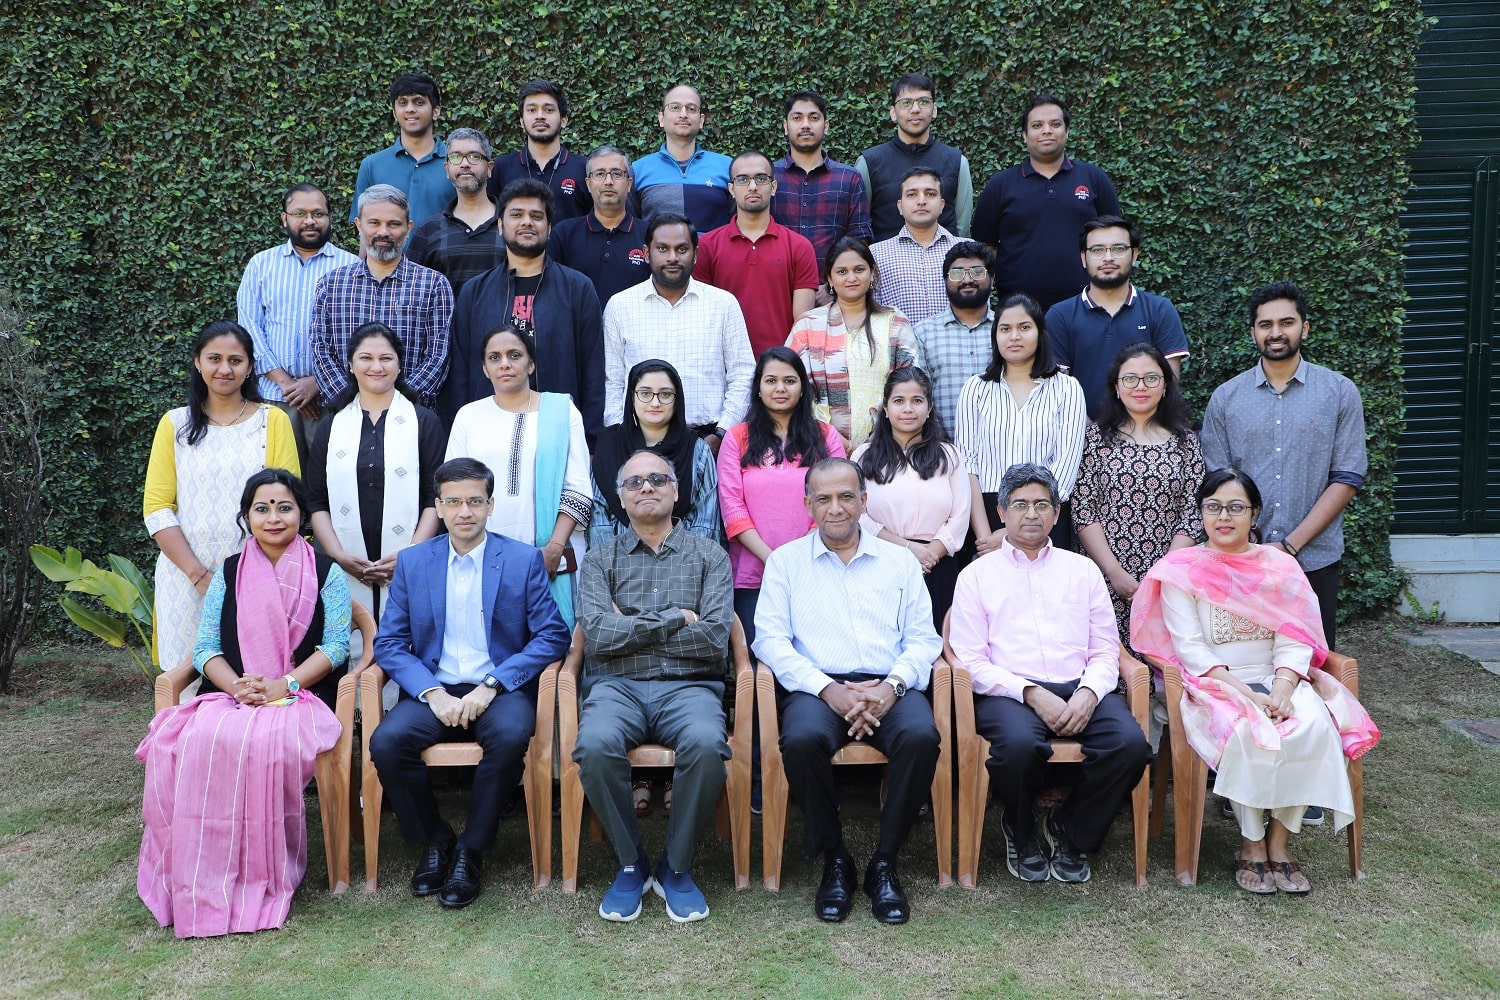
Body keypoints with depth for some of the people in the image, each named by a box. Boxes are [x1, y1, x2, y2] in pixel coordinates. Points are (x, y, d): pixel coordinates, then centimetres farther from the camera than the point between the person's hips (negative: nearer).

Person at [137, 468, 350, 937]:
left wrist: (283, 685, -16)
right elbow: (206, 647, 9)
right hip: (230, 695, 3)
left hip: (300, 699, -3)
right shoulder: (229, 573, 15)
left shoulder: (325, 573, 7)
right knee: (197, 740, -30)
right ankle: (201, 880, -19)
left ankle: (261, 878, -20)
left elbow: (336, 645, -1)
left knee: (263, 741, -35)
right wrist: (238, 686, -12)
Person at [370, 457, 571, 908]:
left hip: (500, 690, -2)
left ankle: (471, 850, -11)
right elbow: (389, 643, 4)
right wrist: (433, 693, -13)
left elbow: (553, 636, -4)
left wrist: (491, 686, -15)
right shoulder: (411, 561, 9)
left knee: (511, 735, -34)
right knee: (386, 741, -26)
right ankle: (434, 839, 0)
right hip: (434, 690, 2)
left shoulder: (524, 559, 3)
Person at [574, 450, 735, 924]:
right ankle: (630, 863, -7)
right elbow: (596, 635, -4)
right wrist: (675, 618, -6)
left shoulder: (708, 555, 11)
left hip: (688, 685, 0)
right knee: (595, 745, -33)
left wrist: (629, 629, -2)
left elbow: (714, 638, -4)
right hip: (617, 685, 1)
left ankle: (677, 866, -8)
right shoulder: (600, 559, 14)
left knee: (706, 744, -34)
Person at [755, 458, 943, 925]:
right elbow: (770, 639, 2)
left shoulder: (900, 561, 18)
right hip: (817, 687, -1)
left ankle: (884, 861, -11)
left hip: (888, 688, 1)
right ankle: (835, 860, -10)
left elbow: (923, 639, 11)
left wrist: (893, 685, -11)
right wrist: (828, 689, -12)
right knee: (802, 740, -34)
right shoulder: (785, 561, 13)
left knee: (921, 736, -31)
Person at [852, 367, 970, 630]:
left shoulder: (947, 456, 13)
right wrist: (907, 548, -11)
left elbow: (959, 519, 4)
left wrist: (930, 553, -10)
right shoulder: (865, 456, 8)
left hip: (938, 572, 1)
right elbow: (857, 517, -3)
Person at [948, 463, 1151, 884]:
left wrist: (1088, 694, -9)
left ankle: (1070, 831, 2)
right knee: (1019, 743, -36)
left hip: (1080, 690, 3)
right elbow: (970, 660, 1)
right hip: (1008, 691, -3)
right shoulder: (977, 575, 12)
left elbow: (1106, 651, 14)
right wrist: (1032, 693, -13)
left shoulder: (1083, 570, 21)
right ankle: (1020, 833, 0)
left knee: (1131, 742, -27)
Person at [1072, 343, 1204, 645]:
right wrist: (1115, 572, -10)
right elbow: (1082, 511, -2)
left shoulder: (1185, 441, 9)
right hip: (1106, 579, -1)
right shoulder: (1096, 437, 4)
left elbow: (1193, 516, 4)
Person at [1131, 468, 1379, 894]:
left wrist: (1282, 687, -18)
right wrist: (1244, 693, -18)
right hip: (1213, 684, -3)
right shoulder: (1181, 571, 2)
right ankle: (1251, 843, -15)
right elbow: (1190, 647, -7)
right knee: (1245, 731, -33)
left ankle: (1279, 839, -15)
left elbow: (1295, 639, 2)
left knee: (1313, 724, -28)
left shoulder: (1280, 566, 11)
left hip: (1276, 680, 3)